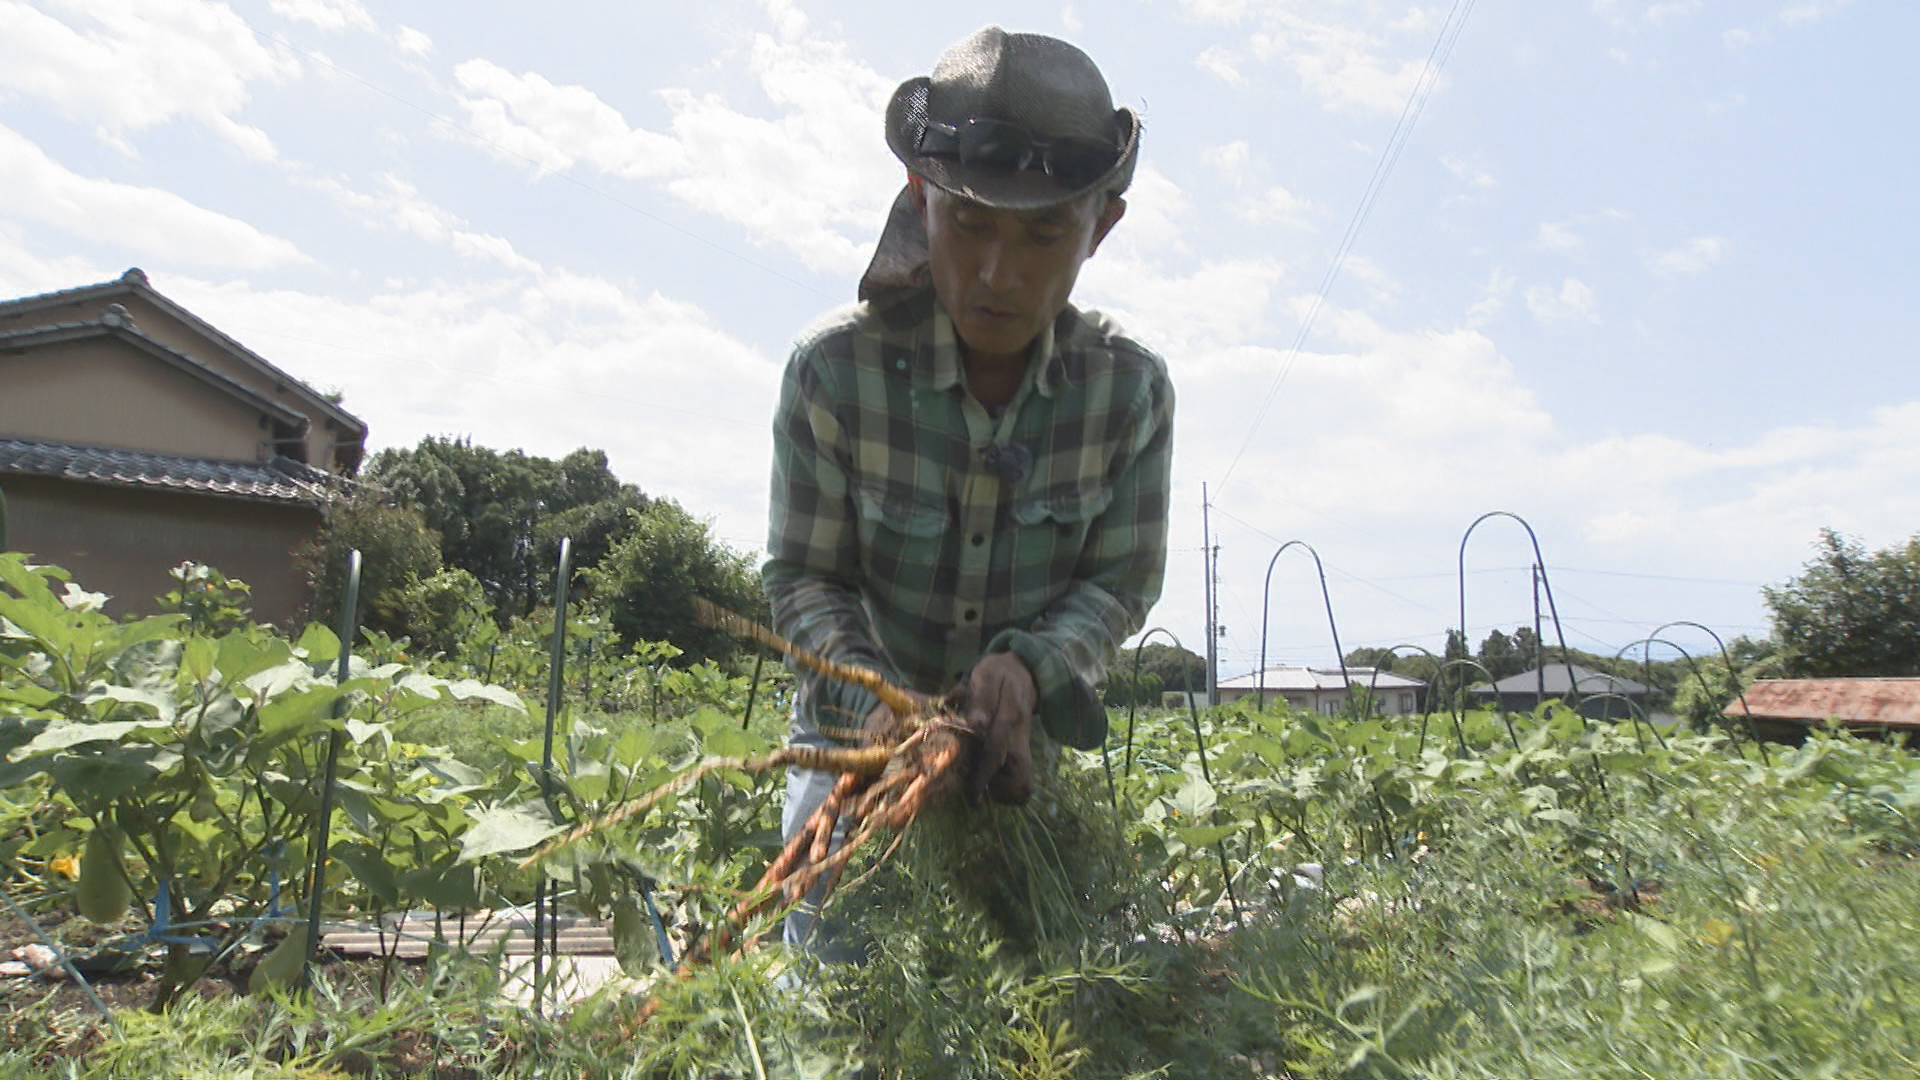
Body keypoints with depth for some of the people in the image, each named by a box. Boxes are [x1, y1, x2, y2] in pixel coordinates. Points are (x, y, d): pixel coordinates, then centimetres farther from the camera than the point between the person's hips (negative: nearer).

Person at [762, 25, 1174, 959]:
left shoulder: (1131, 389, -12)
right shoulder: (834, 369, -17)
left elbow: (1121, 580, -6)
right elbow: (801, 576, -11)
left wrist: (1031, 665, -26)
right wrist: (871, 698, -29)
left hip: (1027, 750, 2)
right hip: (858, 740, -1)